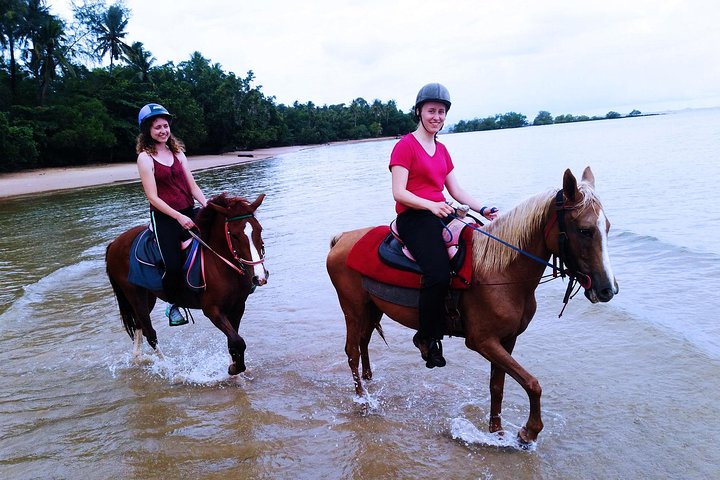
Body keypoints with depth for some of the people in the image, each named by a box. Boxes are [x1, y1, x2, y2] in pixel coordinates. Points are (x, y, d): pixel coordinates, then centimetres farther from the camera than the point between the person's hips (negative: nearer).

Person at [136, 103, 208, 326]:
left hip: (188, 213, 6)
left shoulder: (177, 152, 13)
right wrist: (178, 217, -19)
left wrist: (207, 205, -7)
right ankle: (172, 305, 11)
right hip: (164, 217, -5)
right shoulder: (145, 158, -3)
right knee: (174, 266, -16)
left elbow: (192, 186, 10)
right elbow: (153, 197, -10)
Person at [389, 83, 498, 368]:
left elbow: (456, 190, 17)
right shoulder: (405, 146, -3)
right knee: (438, 274, -29)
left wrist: (482, 209, 2)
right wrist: (431, 205, -26)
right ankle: (427, 337, -10)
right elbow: (399, 193, -12)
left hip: (441, 214, 8)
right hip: (413, 217, -8)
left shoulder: (442, 150, 21)